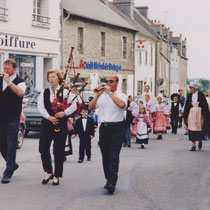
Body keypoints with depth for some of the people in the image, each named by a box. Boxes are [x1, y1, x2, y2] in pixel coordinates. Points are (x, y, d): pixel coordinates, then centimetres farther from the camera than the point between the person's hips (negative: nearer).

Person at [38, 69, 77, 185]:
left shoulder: (64, 92, 2)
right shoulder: (44, 92, 9)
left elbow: (74, 106, -3)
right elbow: (40, 107, -1)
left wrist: (64, 113, -17)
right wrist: (49, 117, -13)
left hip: (60, 125, -2)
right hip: (46, 124, 2)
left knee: (58, 151, 1)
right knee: (43, 149, -2)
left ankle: (56, 176, 12)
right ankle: (49, 172, 17)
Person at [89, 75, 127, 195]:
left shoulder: (121, 96, 6)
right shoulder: (102, 96, 16)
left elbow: (121, 104, -18)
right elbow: (91, 107, 6)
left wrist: (110, 92, -13)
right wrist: (98, 95, -4)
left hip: (116, 128, -4)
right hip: (104, 128, 4)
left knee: (114, 155, -13)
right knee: (105, 156, 7)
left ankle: (112, 182, -19)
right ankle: (109, 180, 16)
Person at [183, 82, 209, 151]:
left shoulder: (201, 95, -3)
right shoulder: (189, 96, 7)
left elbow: (205, 105, -4)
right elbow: (186, 106, 10)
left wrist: (205, 115, -10)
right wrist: (185, 116, 7)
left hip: (199, 113, -3)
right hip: (191, 114, 3)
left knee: (200, 128, 1)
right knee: (192, 129, -3)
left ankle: (200, 141, 29)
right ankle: (193, 145, 0)